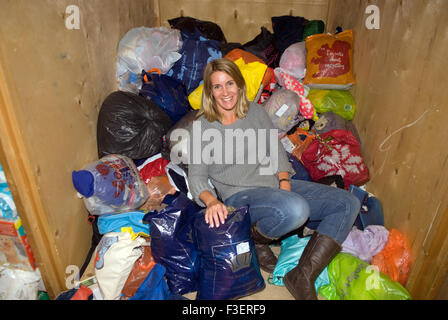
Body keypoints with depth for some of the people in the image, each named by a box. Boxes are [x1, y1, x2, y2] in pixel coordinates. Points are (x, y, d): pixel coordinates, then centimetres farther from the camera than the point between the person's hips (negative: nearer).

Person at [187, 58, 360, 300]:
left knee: (348, 203, -6)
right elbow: (196, 175, -4)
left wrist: (284, 184, -4)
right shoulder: (202, 126, -1)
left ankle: (303, 276, -12)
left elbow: (276, 151, 12)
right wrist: (211, 201, -24)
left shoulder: (255, 111, 11)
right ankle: (254, 240, -4)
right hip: (240, 195, -6)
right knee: (296, 209, -36)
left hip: (276, 184, 6)